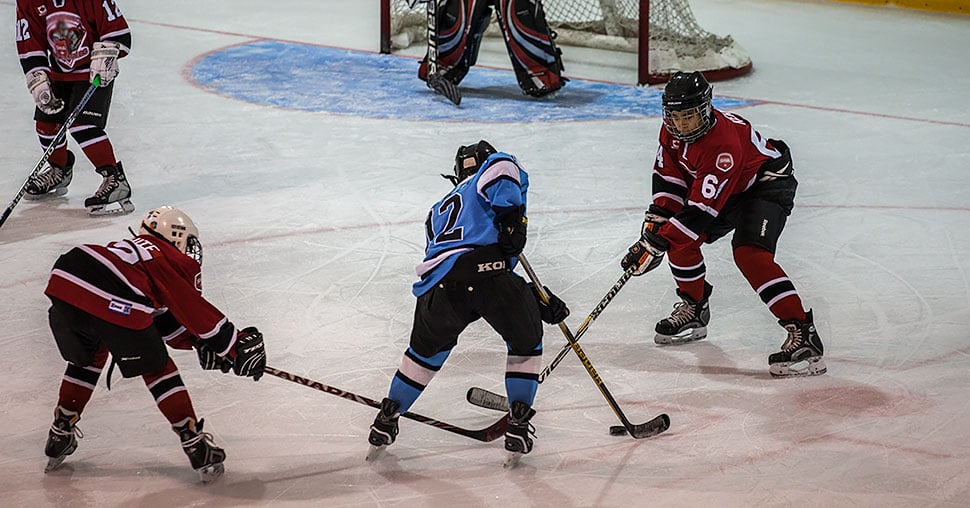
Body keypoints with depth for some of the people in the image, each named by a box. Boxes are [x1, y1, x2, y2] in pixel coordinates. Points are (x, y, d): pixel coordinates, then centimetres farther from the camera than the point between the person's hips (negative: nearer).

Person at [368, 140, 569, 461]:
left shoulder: (438, 212, 41)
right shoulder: (487, 177, 25)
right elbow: (502, 166, -5)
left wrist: (539, 301, 31)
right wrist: (512, 219, -4)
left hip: (438, 283, 5)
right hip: (484, 267, -5)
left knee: (428, 348, 33)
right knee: (525, 342, 22)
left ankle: (386, 421, 36)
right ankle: (518, 425, 17)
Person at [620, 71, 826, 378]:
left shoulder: (723, 144, -37)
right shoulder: (673, 130, -11)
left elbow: (701, 208, -38)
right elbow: (669, 176, 2)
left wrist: (655, 244, -39)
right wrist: (655, 220, -11)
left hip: (768, 184, -9)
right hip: (730, 189, 9)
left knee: (750, 254, -29)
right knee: (680, 239, 4)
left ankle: (803, 335, -33)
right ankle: (693, 311, 27)